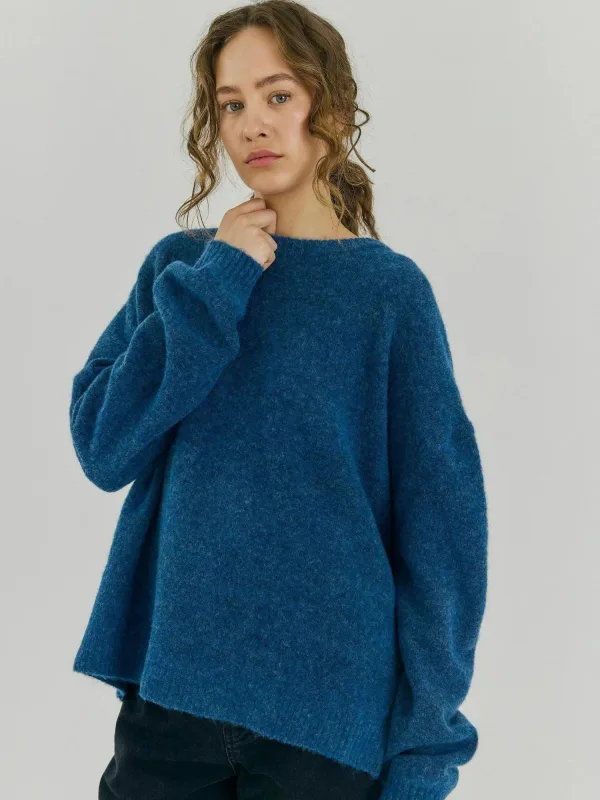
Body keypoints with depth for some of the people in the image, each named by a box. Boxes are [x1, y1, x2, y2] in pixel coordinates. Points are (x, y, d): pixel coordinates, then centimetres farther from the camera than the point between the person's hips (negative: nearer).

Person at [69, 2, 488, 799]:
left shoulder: (389, 289, -6)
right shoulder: (180, 266, 4)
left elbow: (440, 521, -5)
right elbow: (103, 448, -5)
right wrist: (213, 287, -12)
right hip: (169, 686, 2)